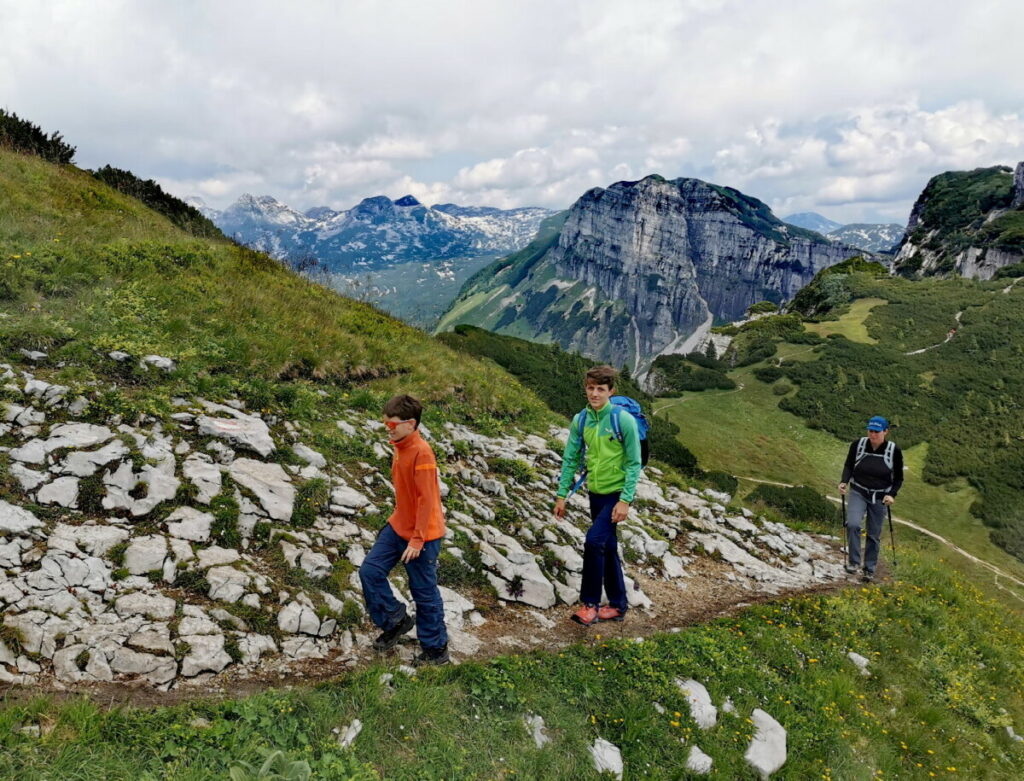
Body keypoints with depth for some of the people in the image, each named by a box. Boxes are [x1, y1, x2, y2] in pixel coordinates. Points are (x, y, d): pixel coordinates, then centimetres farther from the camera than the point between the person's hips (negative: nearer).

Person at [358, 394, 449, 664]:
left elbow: (427, 499, -23)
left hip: (422, 534, -8)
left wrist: (417, 540, -22)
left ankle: (436, 649, 20)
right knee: (370, 570, 4)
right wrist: (399, 518, 19)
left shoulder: (421, 452, -23)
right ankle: (395, 620, 22)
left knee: (424, 592, 3)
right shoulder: (400, 448, 4)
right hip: (398, 526, 8)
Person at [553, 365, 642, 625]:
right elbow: (570, 459, 4)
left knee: (594, 540, -17)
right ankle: (618, 604, 27)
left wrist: (625, 500, -18)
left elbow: (634, 463, -14)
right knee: (608, 548, 13)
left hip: (616, 493, -6)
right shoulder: (580, 421, -1)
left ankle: (590, 603, -3)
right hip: (595, 493, 6)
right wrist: (562, 495, 2)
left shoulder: (624, 420, -16)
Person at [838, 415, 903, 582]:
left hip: (879, 497, 0)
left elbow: (898, 478, 0)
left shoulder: (894, 451, -11)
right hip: (858, 493, 0)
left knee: (874, 535, 8)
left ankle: (869, 569, 24)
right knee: (853, 524, -23)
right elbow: (848, 466, 1)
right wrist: (844, 482, -17)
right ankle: (854, 561, -9)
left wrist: (892, 494, -16)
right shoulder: (857, 445, -11)